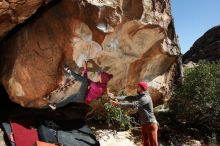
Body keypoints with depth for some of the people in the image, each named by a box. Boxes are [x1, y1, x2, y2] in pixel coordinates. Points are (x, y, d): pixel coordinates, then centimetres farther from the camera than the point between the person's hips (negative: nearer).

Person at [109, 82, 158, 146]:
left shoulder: (146, 98, -19)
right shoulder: (140, 96, 10)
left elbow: (133, 104, -26)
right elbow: (129, 98, 5)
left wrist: (118, 104, -25)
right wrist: (115, 97, -4)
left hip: (151, 124, -9)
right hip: (144, 124, 9)